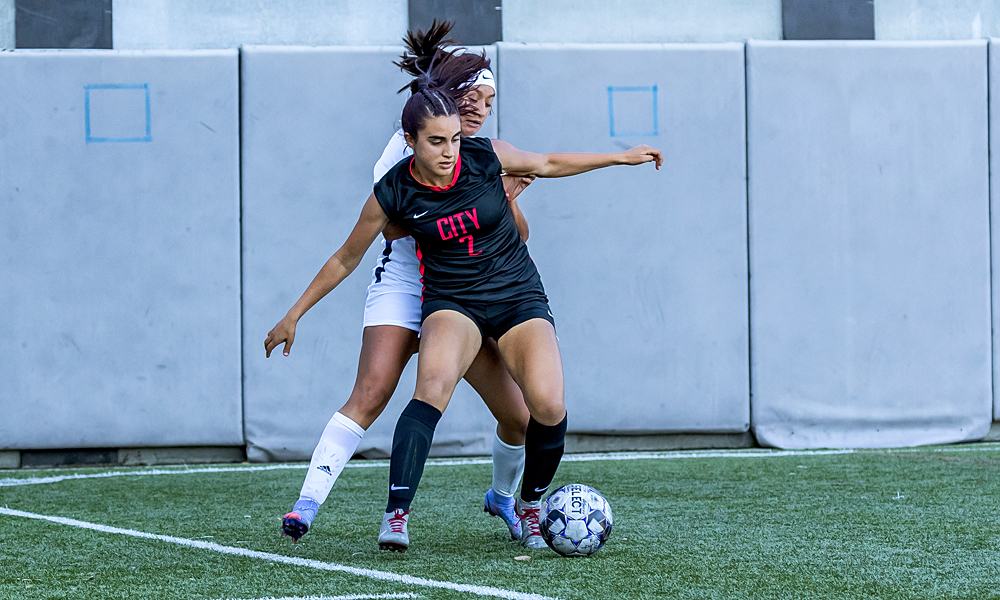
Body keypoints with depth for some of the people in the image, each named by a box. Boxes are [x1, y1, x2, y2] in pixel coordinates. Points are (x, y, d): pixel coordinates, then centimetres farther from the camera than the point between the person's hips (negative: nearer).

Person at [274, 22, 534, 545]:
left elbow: (518, 237, 7)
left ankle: (502, 498, 31)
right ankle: (307, 503, -27)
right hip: (402, 285, -4)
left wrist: (504, 201, -13)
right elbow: (392, 225, -9)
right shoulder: (408, 144, -2)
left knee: (519, 416, 0)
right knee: (370, 393, -25)